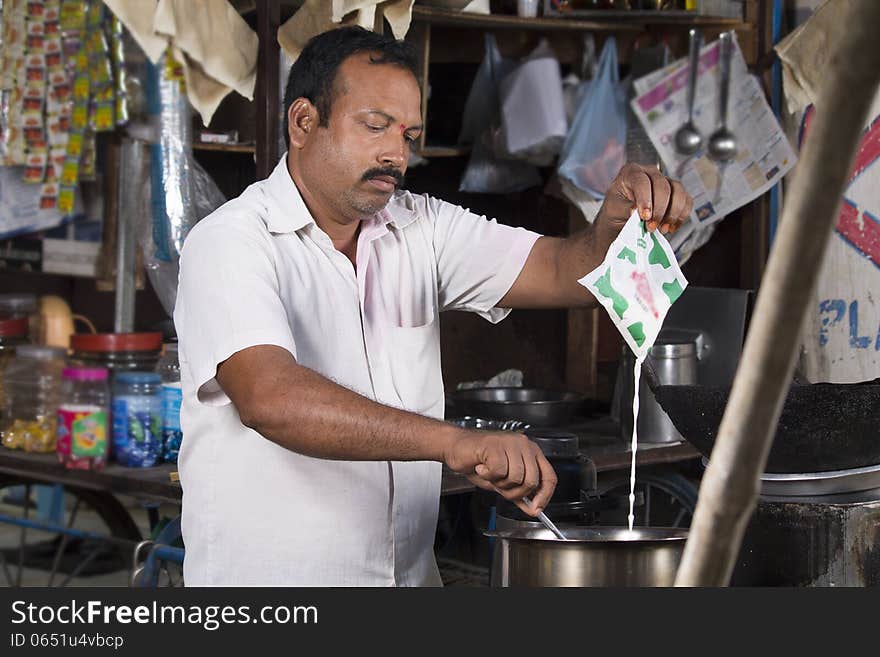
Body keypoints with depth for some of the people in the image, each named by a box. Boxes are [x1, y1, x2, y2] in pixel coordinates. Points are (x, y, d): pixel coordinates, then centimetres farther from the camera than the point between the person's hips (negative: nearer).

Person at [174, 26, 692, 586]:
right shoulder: (230, 243, -11)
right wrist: (456, 443, -37)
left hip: (409, 572, 4)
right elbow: (269, 397, -27)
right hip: (263, 576, -4)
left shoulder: (421, 229, 9)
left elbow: (563, 272, 2)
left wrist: (622, 227, -22)